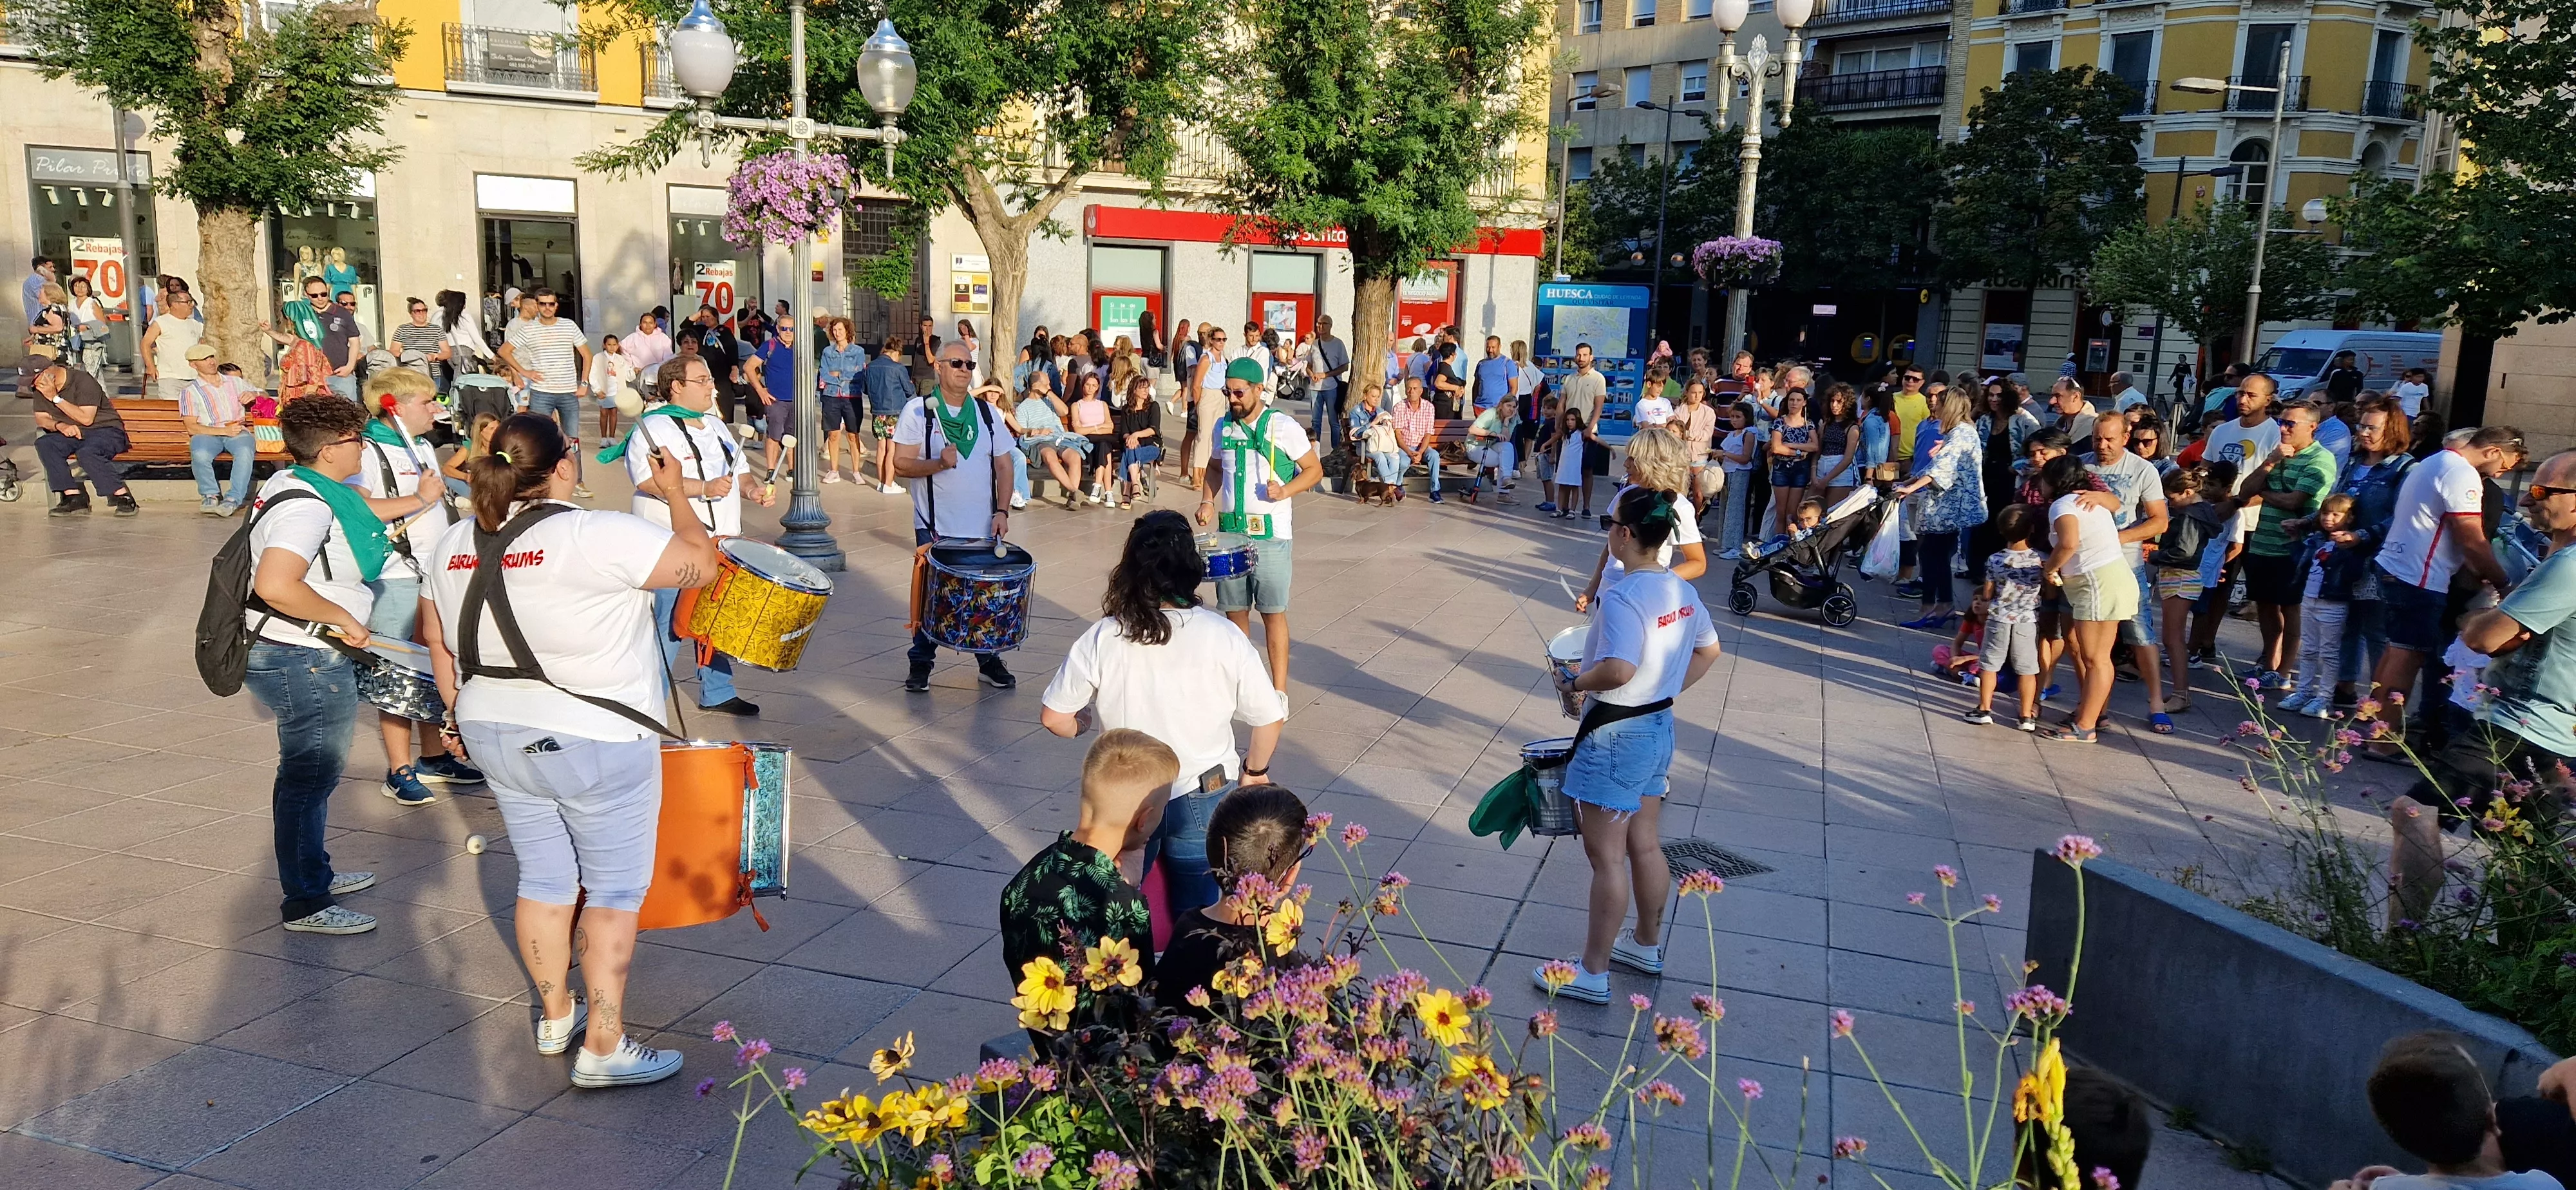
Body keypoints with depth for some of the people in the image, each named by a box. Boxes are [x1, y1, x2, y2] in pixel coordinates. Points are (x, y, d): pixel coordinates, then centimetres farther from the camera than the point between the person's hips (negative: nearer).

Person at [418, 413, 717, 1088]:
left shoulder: (454, 546, 3)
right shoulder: (597, 536, -21)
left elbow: (437, 637, 14)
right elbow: (702, 564, -15)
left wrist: (462, 714, 27)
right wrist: (675, 495, 0)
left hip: (497, 739, 7)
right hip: (595, 744, -7)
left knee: (544, 880, 20)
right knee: (614, 890, 4)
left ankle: (555, 1015, 35)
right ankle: (604, 1049, 8)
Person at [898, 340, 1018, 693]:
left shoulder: (987, 413, 8)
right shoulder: (918, 411, -1)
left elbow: (1004, 465, 9)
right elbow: (901, 464, -6)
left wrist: (1002, 511, -2)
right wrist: (938, 463, -22)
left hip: (982, 527, 3)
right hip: (934, 527, -3)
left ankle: (989, 660, 23)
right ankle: (921, 663, 15)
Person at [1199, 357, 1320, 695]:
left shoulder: (1284, 427, -7)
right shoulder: (1223, 427, 8)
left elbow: (1314, 470, -1)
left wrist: (1285, 491, -18)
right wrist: (1208, 501, 6)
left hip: (1270, 536, -5)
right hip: (1229, 532, 5)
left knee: (1273, 612, -2)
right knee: (1234, 609, 10)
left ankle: (1279, 690, 3)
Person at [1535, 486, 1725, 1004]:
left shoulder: (1623, 597, -24)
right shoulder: (1681, 591, 3)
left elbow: (1618, 670, -35)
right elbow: (1708, 651, 16)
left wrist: (1575, 682, -18)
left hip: (1615, 736, -9)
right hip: (1659, 728, 9)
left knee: (1607, 857, 1)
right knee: (1646, 846, 21)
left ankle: (1593, 973, 11)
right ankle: (1647, 944, 37)